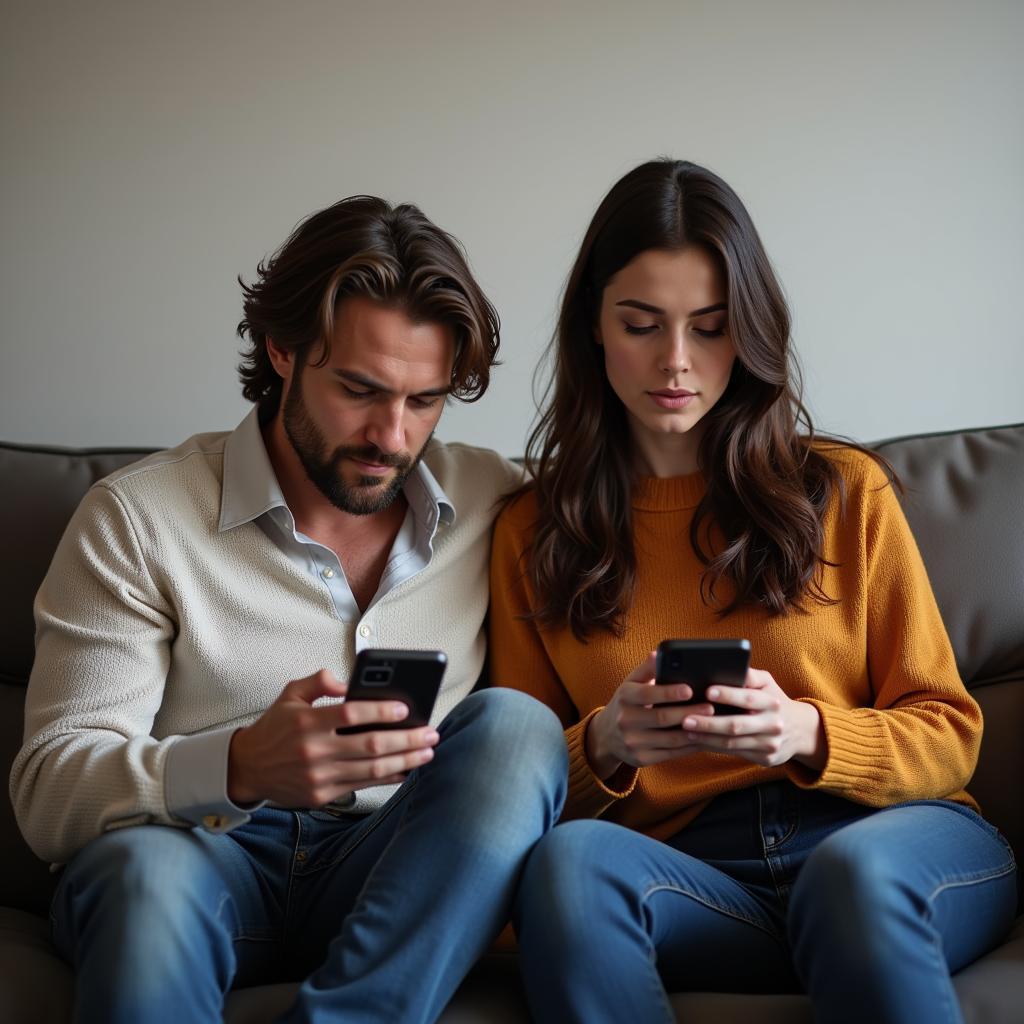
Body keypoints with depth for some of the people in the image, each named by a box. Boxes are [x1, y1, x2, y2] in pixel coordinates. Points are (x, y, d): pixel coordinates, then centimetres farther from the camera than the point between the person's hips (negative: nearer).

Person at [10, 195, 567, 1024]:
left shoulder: (495, 503, 7)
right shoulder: (138, 518, -2)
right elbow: (47, 794, -8)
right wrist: (239, 767, -28)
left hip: (392, 884, 4)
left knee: (512, 725, -26)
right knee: (145, 865, -37)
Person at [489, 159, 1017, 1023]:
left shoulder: (845, 492, 11)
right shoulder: (532, 534, 13)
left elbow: (947, 735, 10)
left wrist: (808, 733, -10)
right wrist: (601, 748, -10)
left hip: (884, 834, -1)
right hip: (685, 874, 2)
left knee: (855, 871, -37)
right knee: (570, 860, -32)